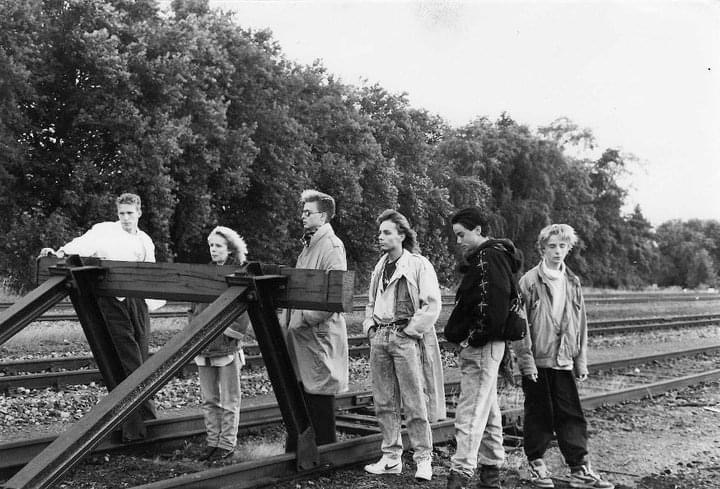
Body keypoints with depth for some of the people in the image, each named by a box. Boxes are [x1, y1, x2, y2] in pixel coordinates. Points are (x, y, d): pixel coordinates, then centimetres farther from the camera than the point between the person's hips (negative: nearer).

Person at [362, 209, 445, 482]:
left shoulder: (419, 265, -4)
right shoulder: (380, 267, 17)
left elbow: (432, 305, -10)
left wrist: (410, 330, -13)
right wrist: (370, 326, 11)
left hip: (406, 338, -7)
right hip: (379, 337, 7)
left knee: (414, 403, -4)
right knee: (384, 403, 8)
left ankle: (423, 459, 4)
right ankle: (391, 458, 16)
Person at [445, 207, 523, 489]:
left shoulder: (489, 257, -14)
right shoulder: (483, 257, 19)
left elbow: (492, 304, -25)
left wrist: (476, 337, -22)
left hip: (482, 347, -11)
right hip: (480, 346, 11)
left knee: (470, 415, -10)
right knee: (488, 410, 17)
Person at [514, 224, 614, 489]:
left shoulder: (573, 283, 10)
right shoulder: (530, 281, -5)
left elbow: (581, 325, 13)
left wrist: (581, 360, 9)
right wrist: (526, 358, -12)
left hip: (564, 360, 4)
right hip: (537, 360, -4)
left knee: (571, 415, 4)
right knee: (538, 414, 5)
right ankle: (537, 464, 18)